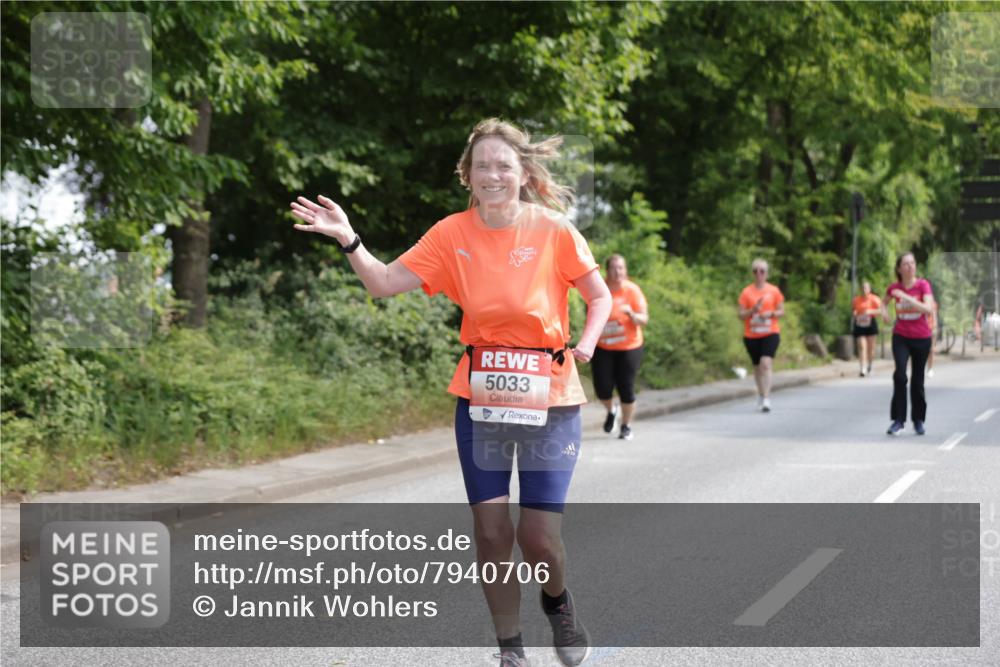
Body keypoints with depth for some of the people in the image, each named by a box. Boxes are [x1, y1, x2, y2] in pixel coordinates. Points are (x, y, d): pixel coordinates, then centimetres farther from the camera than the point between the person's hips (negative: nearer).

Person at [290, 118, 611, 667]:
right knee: (491, 531, 1)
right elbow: (385, 283, -5)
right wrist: (348, 240, -20)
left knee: (539, 537, -4)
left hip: (549, 401, -2)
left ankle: (557, 602, 31)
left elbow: (599, 297, 4)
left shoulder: (553, 230, -7)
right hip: (479, 403, 2)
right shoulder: (452, 235, -2)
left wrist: (586, 344, -14)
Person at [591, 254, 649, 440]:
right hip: (602, 348, 2)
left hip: (629, 347, -2)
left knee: (626, 389, -4)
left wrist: (631, 314, -31)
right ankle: (611, 411, 30)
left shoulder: (632, 290, -9)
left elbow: (644, 320, -11)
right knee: (602, 389, -5)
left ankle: (626, 426, 19)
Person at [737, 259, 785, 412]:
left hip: (770, 333, -2)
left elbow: (782, 312, 8)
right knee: (757, 366, 12)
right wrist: (753, 310, -17)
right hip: (751, 336, 2)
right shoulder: (746, 292, 2)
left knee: (766, 363, -19)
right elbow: (741, 315, 1)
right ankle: (761, 396, 32)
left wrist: (771, 313, -12)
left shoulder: (774, 290, 3)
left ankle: (766, 399, -22)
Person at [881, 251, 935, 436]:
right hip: (901, 337, 1)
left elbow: (929, 309, -24)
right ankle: (898, 419, -13)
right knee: (900, 375, -18)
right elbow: (884, 302, 19)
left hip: (921, 338, -1)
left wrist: (907, 297, -29)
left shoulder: (923, 285, -11)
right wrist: (884, 310, -3)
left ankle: (918, 420, 24)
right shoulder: (894, 287, -3)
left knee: (917, 381, 8)